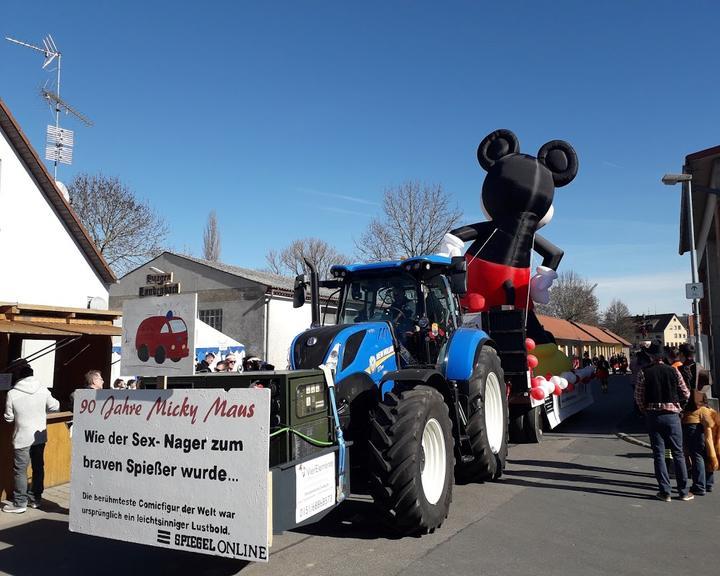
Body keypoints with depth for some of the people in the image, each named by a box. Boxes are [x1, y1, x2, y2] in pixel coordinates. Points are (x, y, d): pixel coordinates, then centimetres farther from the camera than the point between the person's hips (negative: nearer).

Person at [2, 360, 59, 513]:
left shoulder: (12, 394, -15)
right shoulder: (43, 389, -7)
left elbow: (9, 417, -5)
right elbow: (54, 406, 4)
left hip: (23, 438, -4)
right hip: (40, 436, 4)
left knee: (20, 470, 5)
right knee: (38, 467, 15)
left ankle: (20, 503, 9)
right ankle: (36, 499, 24)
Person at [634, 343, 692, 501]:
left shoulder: (643, 372, -7)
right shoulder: (673, 371, -4)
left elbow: (638, 396, -6)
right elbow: (685, 394, 1)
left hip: (653, 415, 0)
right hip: (672, 413, 1)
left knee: (658, 454, 7)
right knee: (678, 453, 11)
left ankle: (665, 491, 10)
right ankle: (683, 491, 16)